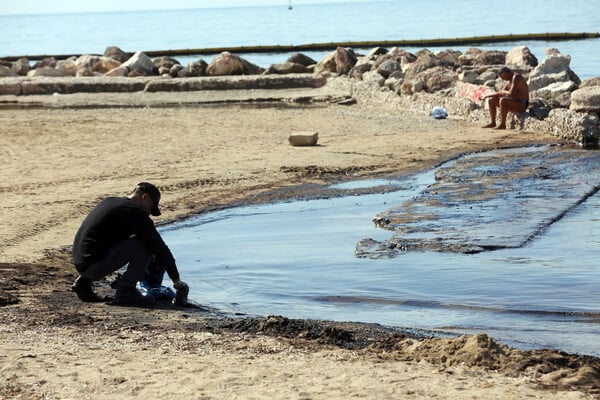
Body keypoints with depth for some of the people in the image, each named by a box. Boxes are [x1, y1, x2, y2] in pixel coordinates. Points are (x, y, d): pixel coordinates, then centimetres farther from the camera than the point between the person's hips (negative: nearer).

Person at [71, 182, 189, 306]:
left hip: (80, 263, 9)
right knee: (145, 244, -5)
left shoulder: (109, 202, 20)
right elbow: (159, 246, -4)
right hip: (95, 265, -9)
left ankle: (84, 280, 20)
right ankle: (125, 291, -5)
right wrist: (176, 280, 3)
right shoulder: (136, 212, -6)